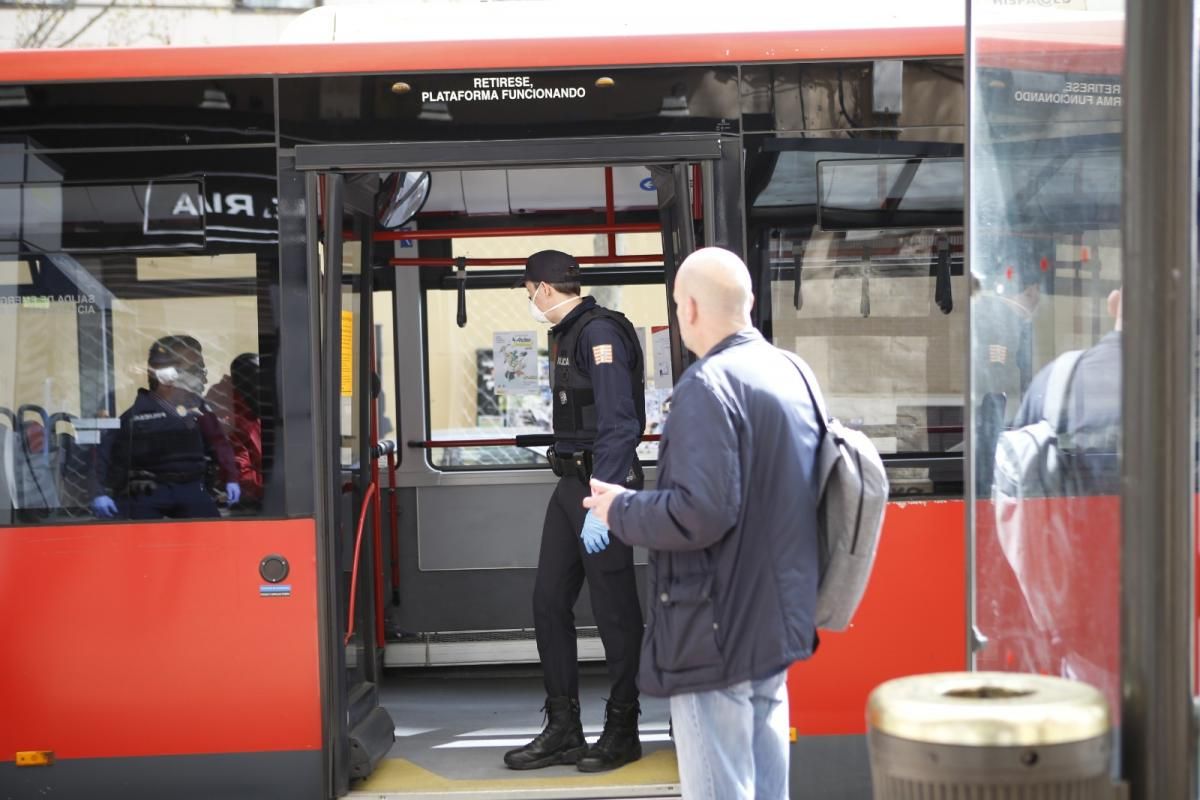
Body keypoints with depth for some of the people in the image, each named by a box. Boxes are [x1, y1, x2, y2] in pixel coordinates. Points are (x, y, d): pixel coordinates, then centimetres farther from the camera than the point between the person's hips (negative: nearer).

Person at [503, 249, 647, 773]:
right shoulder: (569, 334, 16)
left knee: (614, 609, 1)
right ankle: (563, 730, 17)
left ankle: (622, 732, 14)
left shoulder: (600, 331, -14)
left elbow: (619, 424, -21)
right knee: (549, 601, 9)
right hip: (572, 480, 10)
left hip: (604, 483, -10)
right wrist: (578, 490, 18)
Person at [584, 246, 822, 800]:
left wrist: (620, 510, -12)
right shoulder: (791, 372, 8)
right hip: (778, 620, 9)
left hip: (718, 635, -9)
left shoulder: (707, 385, -19)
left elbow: (701, 512, -27)